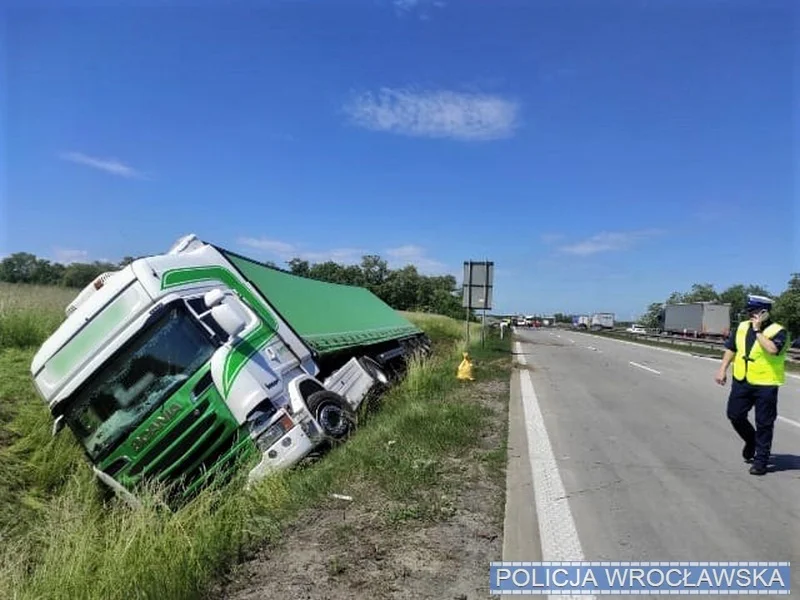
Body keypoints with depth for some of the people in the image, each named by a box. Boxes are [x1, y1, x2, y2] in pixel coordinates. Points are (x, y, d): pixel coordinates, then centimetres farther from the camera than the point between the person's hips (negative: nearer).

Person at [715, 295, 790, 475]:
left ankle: (761, 459, 15)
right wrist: (723, 369, 10)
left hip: (765, 384, -5)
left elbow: (773, 349, -32)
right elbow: (731, 348, 14)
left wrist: (758, 331, -25)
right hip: (741, 381, 6)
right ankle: (751, 441, 37)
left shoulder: (778, 331, -12)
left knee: (764, 424, 3)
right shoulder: (742, 327, 6)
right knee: (735, 415, 11)